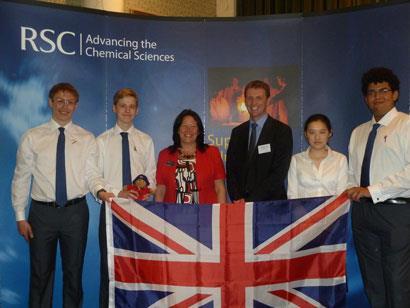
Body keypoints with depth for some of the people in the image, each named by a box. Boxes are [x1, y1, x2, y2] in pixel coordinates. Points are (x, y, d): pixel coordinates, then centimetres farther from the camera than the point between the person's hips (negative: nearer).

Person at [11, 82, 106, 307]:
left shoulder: (87, 139, 3)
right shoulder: (32, 137, 1)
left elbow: (91, 175, -2)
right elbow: (21, 178, 2)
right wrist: (20, 216, -3)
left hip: (76, 212, 1)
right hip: (42, 212, 0)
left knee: (74, 270, 13)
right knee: (40, 272, 10)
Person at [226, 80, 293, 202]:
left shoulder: (282, 131, -3)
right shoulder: (237, 132, 11)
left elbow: (279, 172, -10)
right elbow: (231, 170, 8)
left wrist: (250, 201, -14)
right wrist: (237, 199, -8)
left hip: (271, 203, -3)